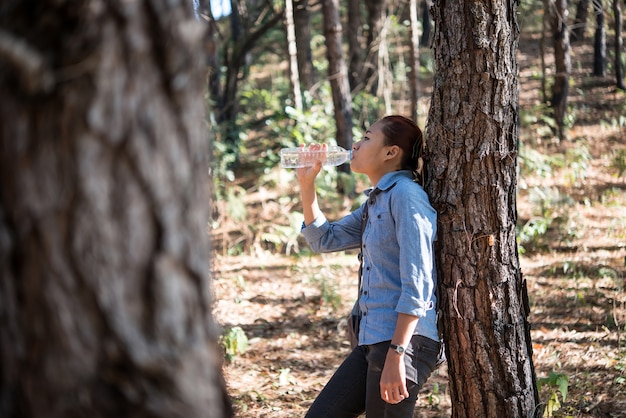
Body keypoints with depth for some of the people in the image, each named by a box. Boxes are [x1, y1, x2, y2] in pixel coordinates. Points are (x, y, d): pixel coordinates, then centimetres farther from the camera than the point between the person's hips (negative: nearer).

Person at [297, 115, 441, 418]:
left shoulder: (406, 195, -12)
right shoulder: (376, 201, 17)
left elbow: (417, 285, -19)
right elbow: (324, 240, 27)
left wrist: (395, 357, -23)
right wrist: (306, 184, 16)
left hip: (405, 339, -9)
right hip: (371, 341, 9)